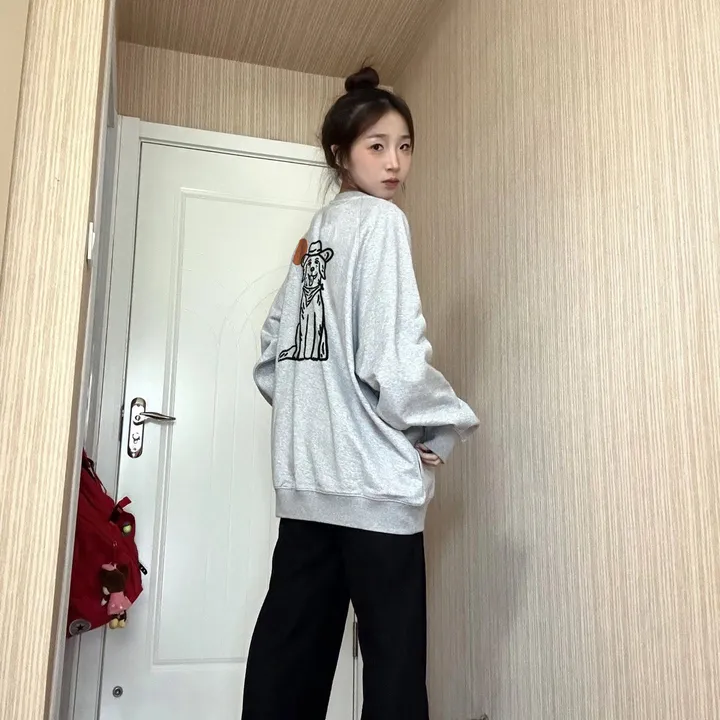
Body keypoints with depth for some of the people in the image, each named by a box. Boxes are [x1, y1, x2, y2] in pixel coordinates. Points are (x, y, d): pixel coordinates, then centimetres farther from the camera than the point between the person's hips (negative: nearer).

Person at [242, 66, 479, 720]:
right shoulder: (379, 220, -5)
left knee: (292, 647, 12)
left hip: (306, 479, 8)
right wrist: (445, 427, -2)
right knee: (393, 655, 0)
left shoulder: (315, 235, 17)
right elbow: (391, 357, -16)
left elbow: (272, 356, 15)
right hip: (373, 477, -8)